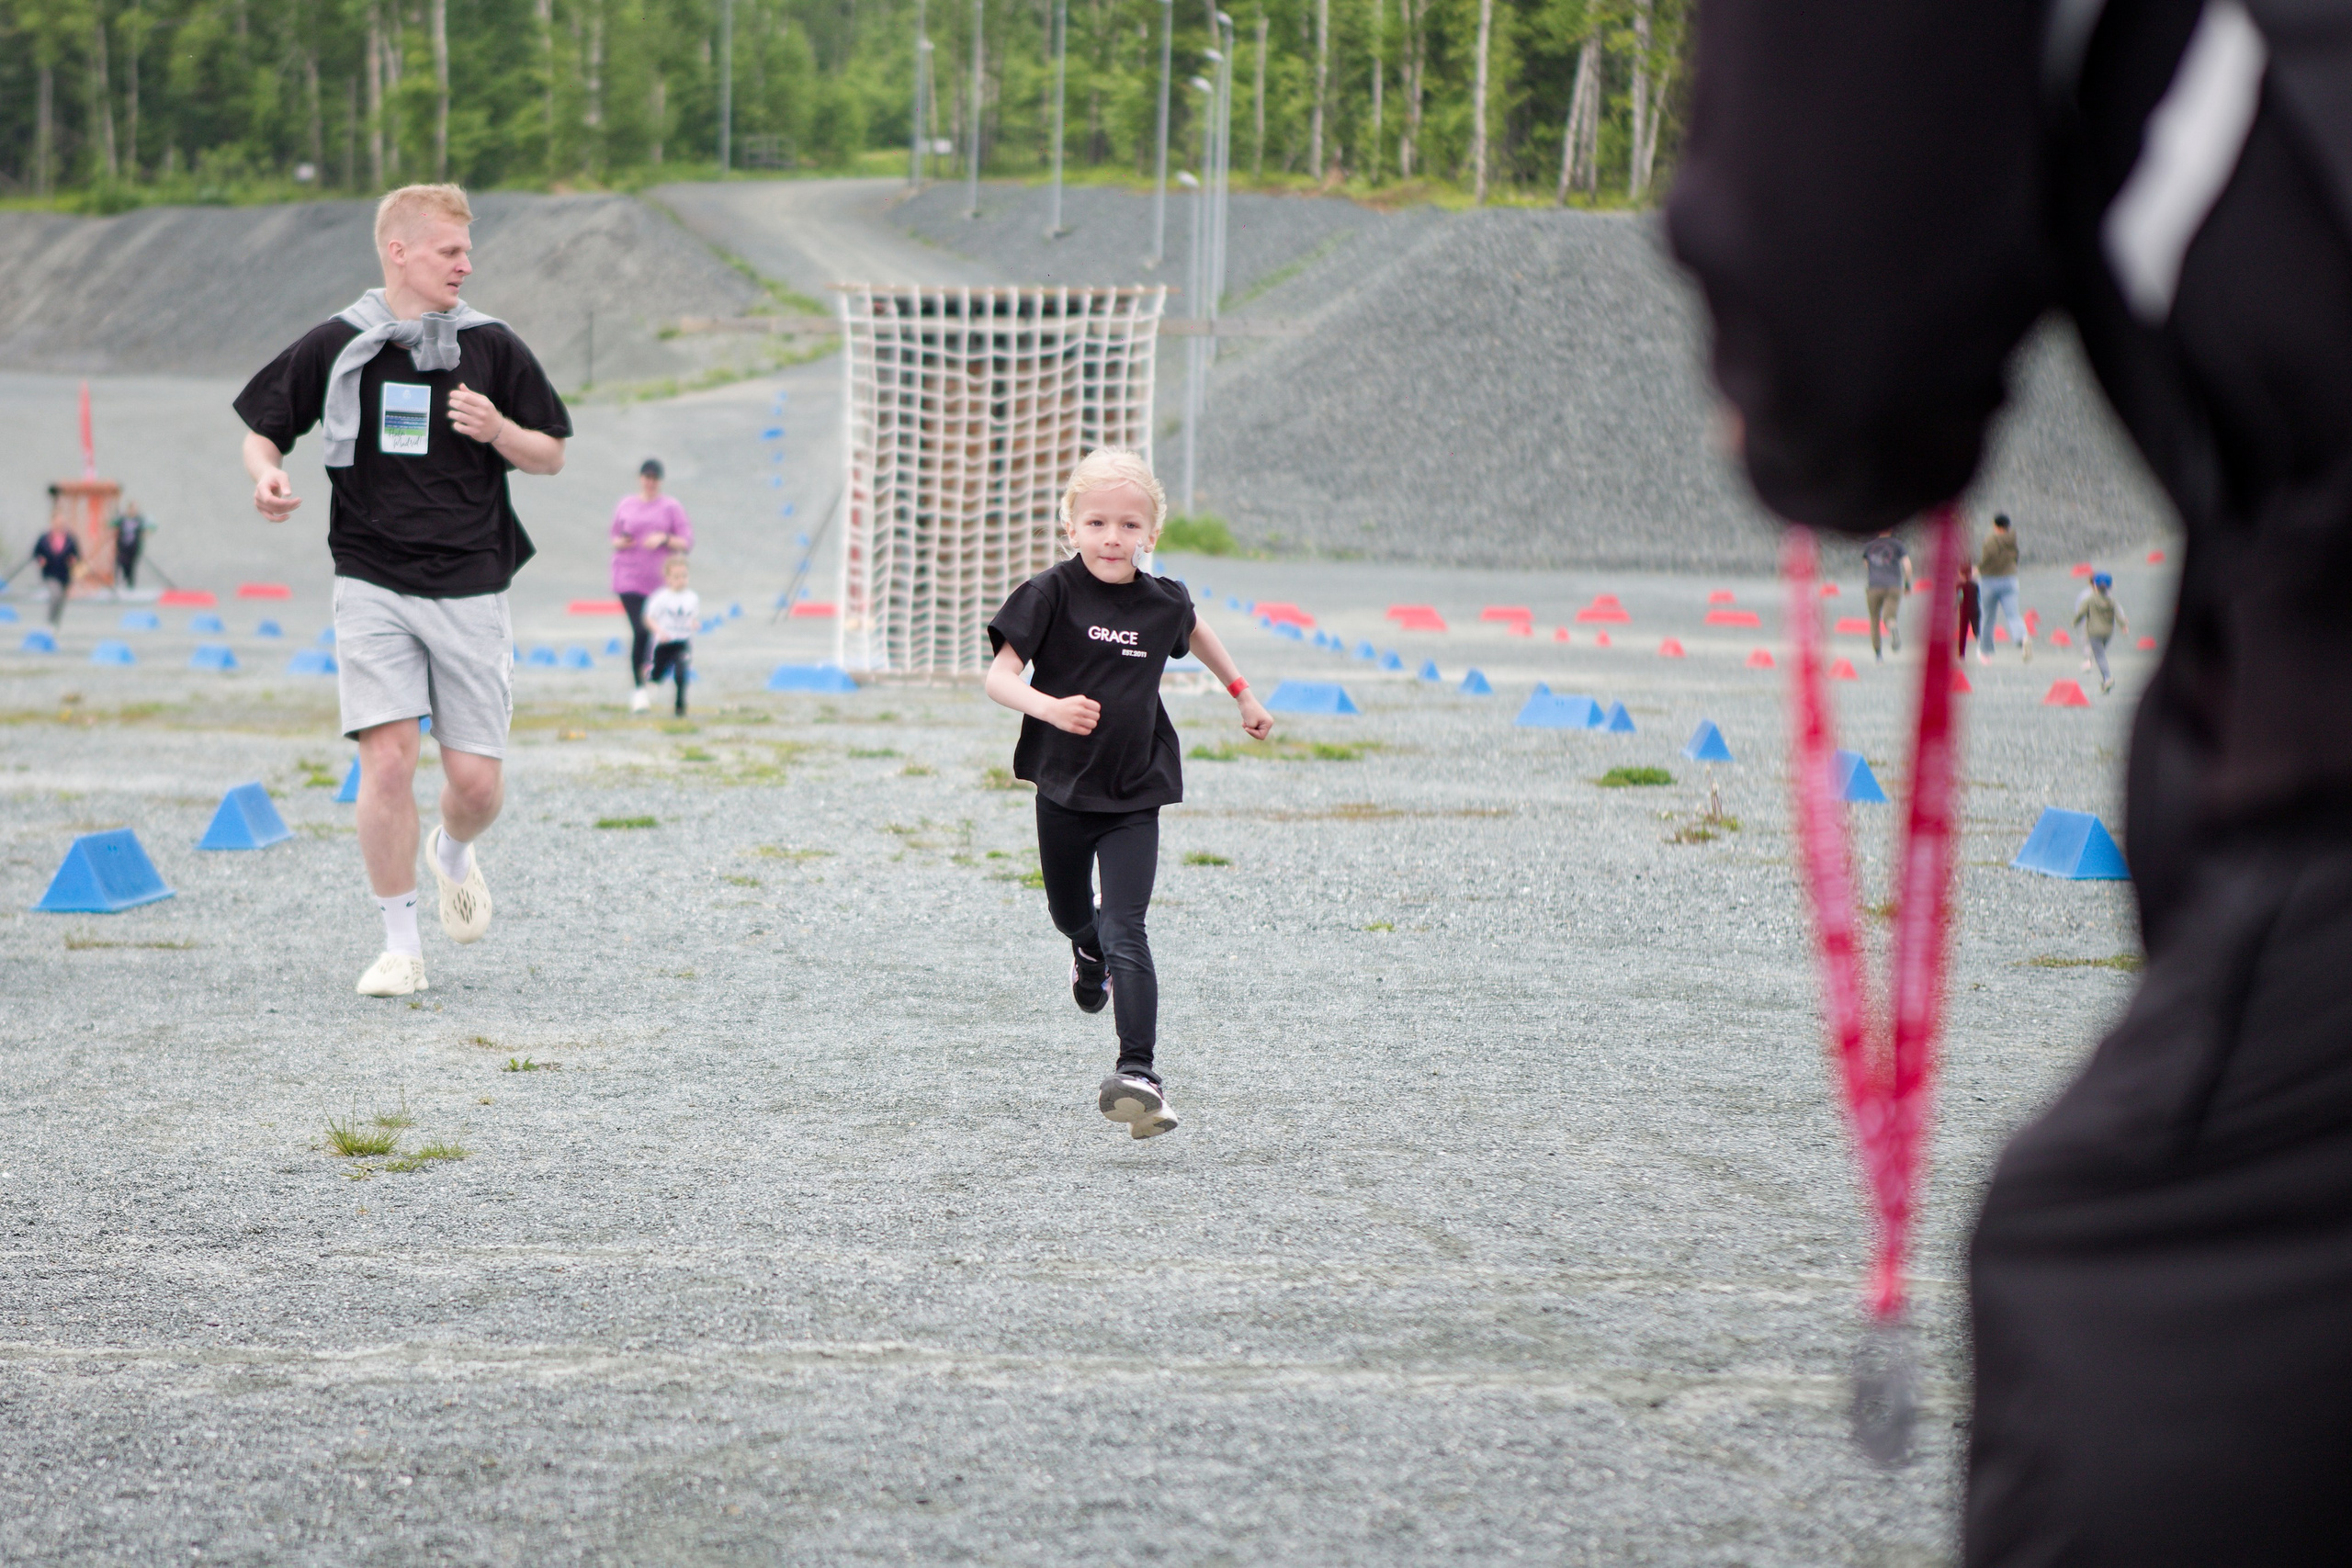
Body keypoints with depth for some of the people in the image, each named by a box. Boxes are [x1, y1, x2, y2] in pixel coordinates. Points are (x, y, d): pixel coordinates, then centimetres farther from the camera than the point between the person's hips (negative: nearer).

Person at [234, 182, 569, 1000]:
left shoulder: (492, 347, 4)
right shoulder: (334, 347, 1)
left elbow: (551, 456, 10)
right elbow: (262, 431, 11)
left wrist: (498, 430, -11)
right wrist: (267, 476, -12)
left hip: (470, 587, 1)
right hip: (373, 586, -1)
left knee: (476, 779, -1)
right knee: (388, 759, -12)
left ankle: (453, 854, 36)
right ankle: (401, 947, 1)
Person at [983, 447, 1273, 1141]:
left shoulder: (1163, 602, -2)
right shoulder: (1052, 594, -12)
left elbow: (1195, 633, 23)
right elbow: (999, 676, -16)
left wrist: (1243, 693, 28)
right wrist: (1047, 706, -34)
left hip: (1133, 799, -1)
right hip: (1062, 790, 1)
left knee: (1126, 932, -14)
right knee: (1070, 916, 22)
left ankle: (1139, 1072, -21)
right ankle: (1091, 952, 59)